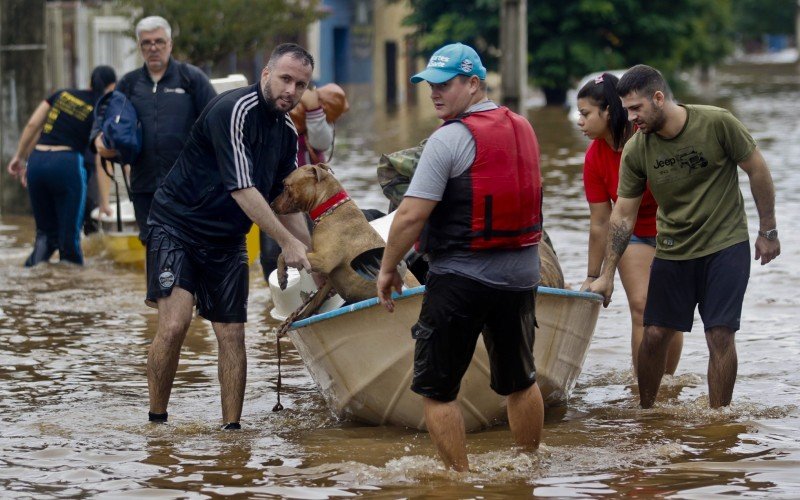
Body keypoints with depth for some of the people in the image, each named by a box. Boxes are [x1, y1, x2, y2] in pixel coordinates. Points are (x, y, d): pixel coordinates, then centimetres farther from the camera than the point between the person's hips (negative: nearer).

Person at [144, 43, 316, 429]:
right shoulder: (234, 111, -20)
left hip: (227, 240, 8)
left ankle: (231, 428, 10)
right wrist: (287, 241, -24)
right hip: (176, 226, -8)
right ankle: (156, 422, -6)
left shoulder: (287, 132, 6)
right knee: (173, 326, -19)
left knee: (232, 335, 2)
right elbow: (242, 189, -25)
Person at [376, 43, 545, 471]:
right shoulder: (523, 129, 9)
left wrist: (388, 269, -7)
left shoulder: (449, 139, -15)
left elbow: (411, 215, -18)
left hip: (460, 280, -8)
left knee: (436, 389, 1)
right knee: (520, 382, 20)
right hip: (520, 274, 8)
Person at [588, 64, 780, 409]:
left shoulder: (718, 124, -16)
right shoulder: (635, 151, -8)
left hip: (725, 245, -3)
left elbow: (758, 172, -4)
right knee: (655, 335, 1)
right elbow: (622, 216, -1)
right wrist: (606, 276, -1)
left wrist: (768, 232, 0)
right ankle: (644, 413, 20)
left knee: (720, 335, -8)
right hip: (672, 249, 3)